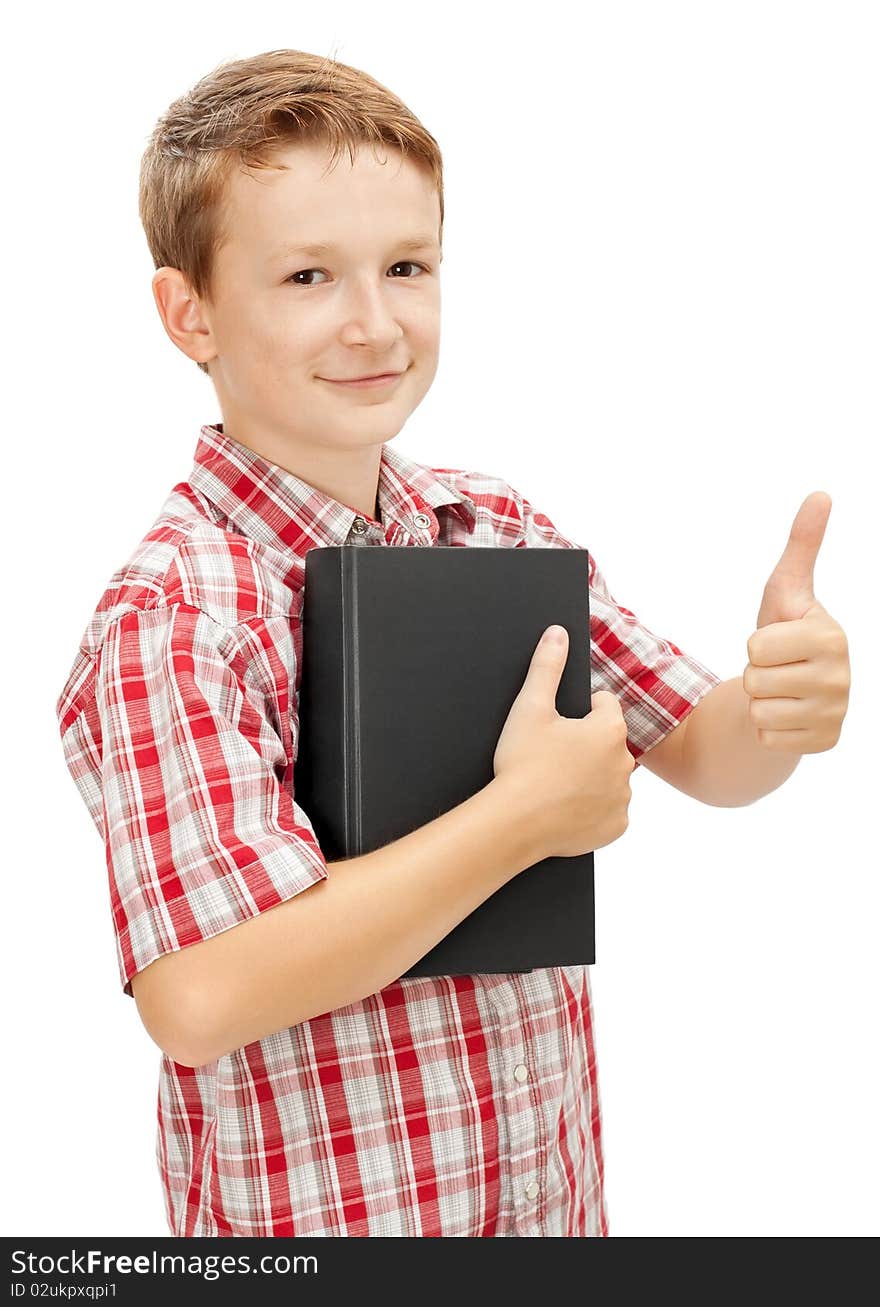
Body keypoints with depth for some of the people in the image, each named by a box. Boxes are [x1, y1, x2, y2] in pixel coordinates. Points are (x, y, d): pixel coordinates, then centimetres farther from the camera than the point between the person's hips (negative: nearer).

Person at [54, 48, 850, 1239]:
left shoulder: (504, 533, -3)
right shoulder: (176, 615, -21)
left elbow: (708, 759, 3)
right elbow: (197, 1001, -30)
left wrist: (780, 699, -20)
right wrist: (528, 814, -24)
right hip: (321, 1220, -5)